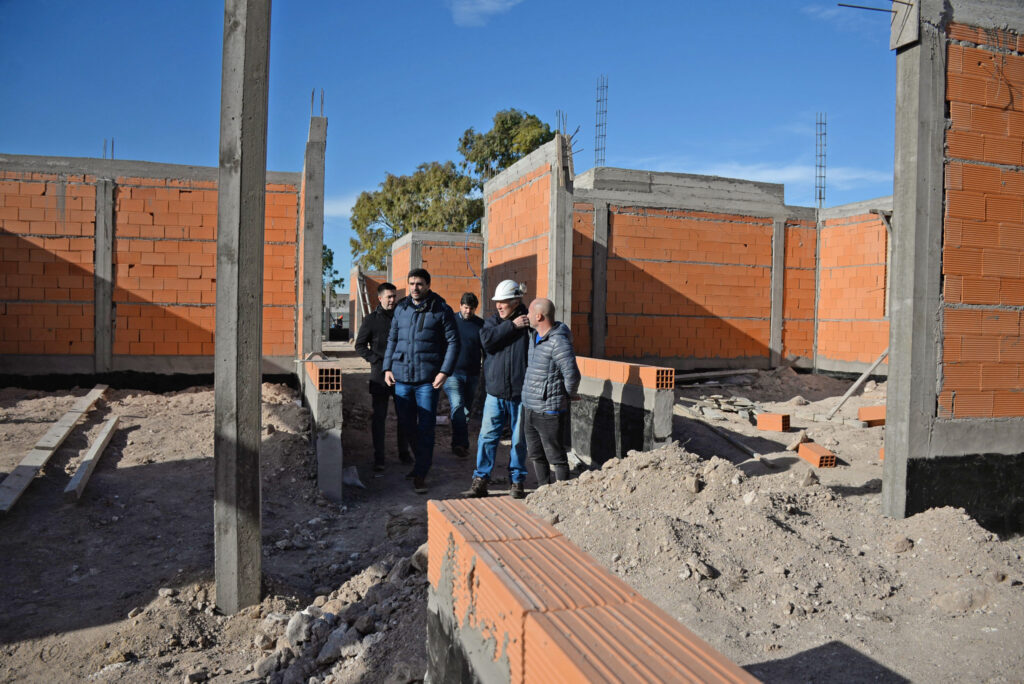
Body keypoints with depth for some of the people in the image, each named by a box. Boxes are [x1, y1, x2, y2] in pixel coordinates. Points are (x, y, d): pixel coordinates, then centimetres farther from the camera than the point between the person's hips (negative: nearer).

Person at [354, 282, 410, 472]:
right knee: (379, 417, 1)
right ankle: (378, 458, 8)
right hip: (380, 374, -3)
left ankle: (404, 453, 21)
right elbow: (360, 345, 2)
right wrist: (377, 360, -10)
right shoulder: (371, 319, 0)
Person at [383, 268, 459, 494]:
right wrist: (387, 367, 9)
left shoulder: (441, 310, -2)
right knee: (407, 424, 12)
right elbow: (392, 340, 18)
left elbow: (453, 342, -2)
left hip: (427, 379, -4)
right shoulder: (401, 309, 11)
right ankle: (421, 461, 32)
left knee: (425, 428, -3)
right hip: (401, 376, 5)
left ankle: (421, 474, 6)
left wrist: (444, 371, -11)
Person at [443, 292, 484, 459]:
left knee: (466, 409, 12)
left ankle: (459, 443, 25)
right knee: (457, 406, -18)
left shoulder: (481, 324, 5)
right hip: (453, 372, -3)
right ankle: (460, 443, -25)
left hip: (472, 374, 3)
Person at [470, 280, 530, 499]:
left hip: (520, 393, -2)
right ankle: (481, 478, 14)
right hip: (495, 392, 2)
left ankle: (517, 480, 22)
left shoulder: (529, 321, -3)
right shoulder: (492, 321, 9)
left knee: (519, 439, 9)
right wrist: (512, 325, -13)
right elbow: (487, 340, -12)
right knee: (487, 436, 3)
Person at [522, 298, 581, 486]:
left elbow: (572, 375, -23)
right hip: (530, 408, 9)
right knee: (536, 455, 17)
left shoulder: (559, 342, -20)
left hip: (549, 412, -9)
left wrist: (567, 396, -8)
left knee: (556, 457, 1)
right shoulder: (535, 336, 9)